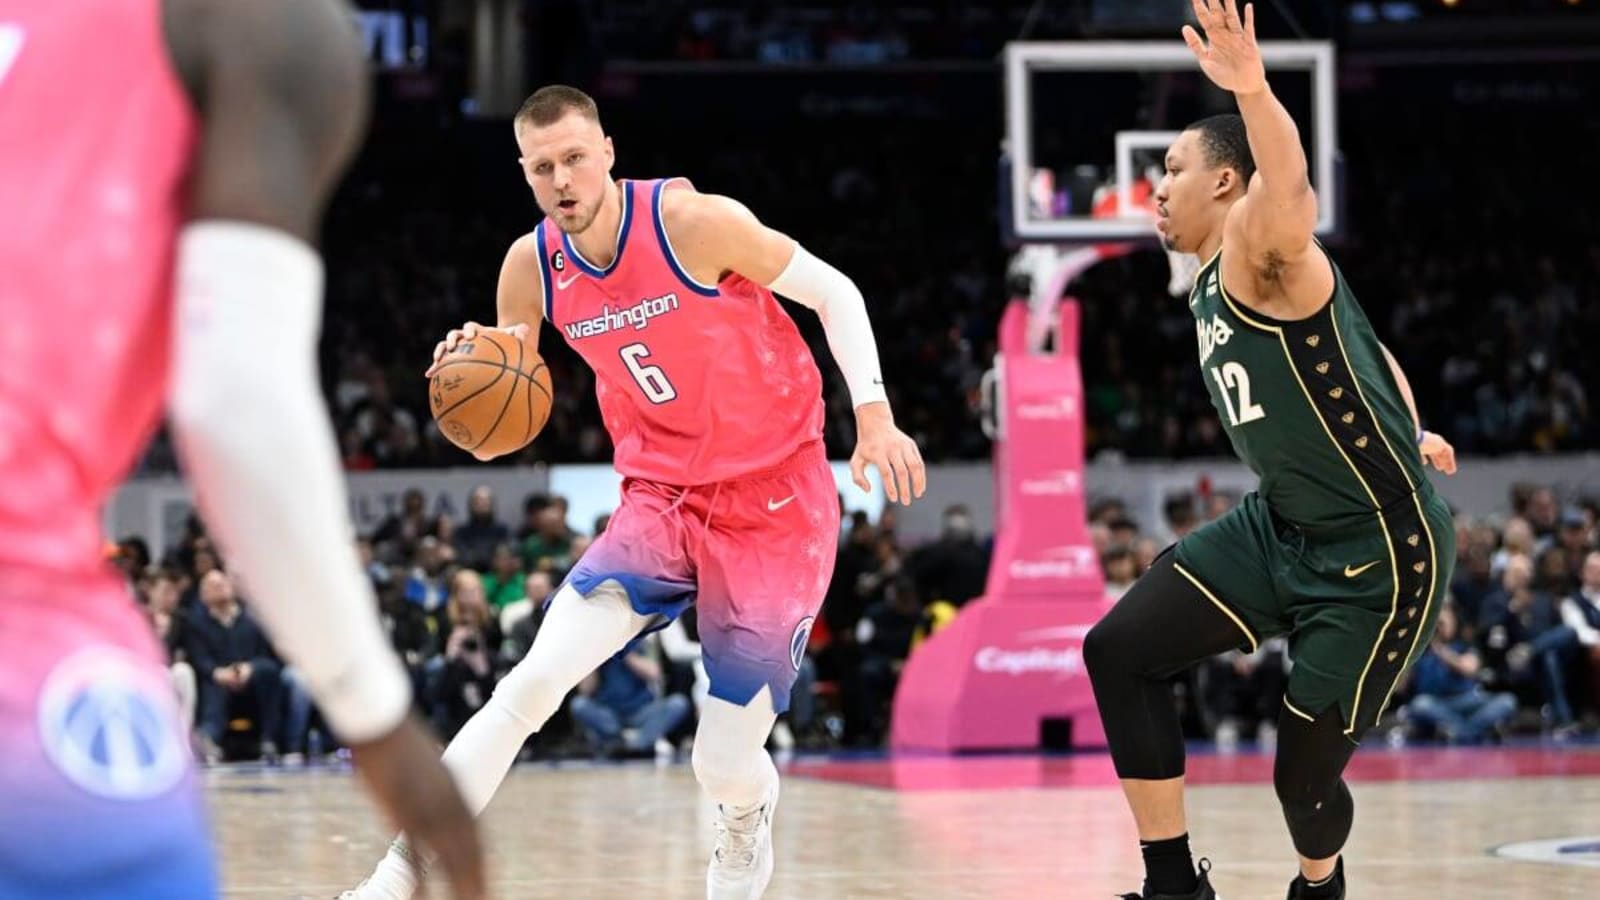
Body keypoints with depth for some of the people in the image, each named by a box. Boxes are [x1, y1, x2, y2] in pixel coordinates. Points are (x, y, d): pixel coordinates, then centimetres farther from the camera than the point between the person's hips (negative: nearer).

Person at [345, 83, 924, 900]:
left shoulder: (691, 222, -19)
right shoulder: (531, 268, -5)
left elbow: (833, 292, -7)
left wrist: (873, 416, -16)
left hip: (775, 503, -3)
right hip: (661, 500, 3)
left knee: (727, 764, -4)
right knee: (532, 683, -19)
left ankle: (746, 830, 34)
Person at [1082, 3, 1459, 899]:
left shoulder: (1261, 258, -19)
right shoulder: (1210, 291, 9)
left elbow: (1290, 192, -45)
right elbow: (1364, 352, 23)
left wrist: (1254, 92, -63)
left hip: (1380, 555, -9)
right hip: (1281, 527, 9)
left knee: (1306, 772, -1)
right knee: (1120, 650, -6)